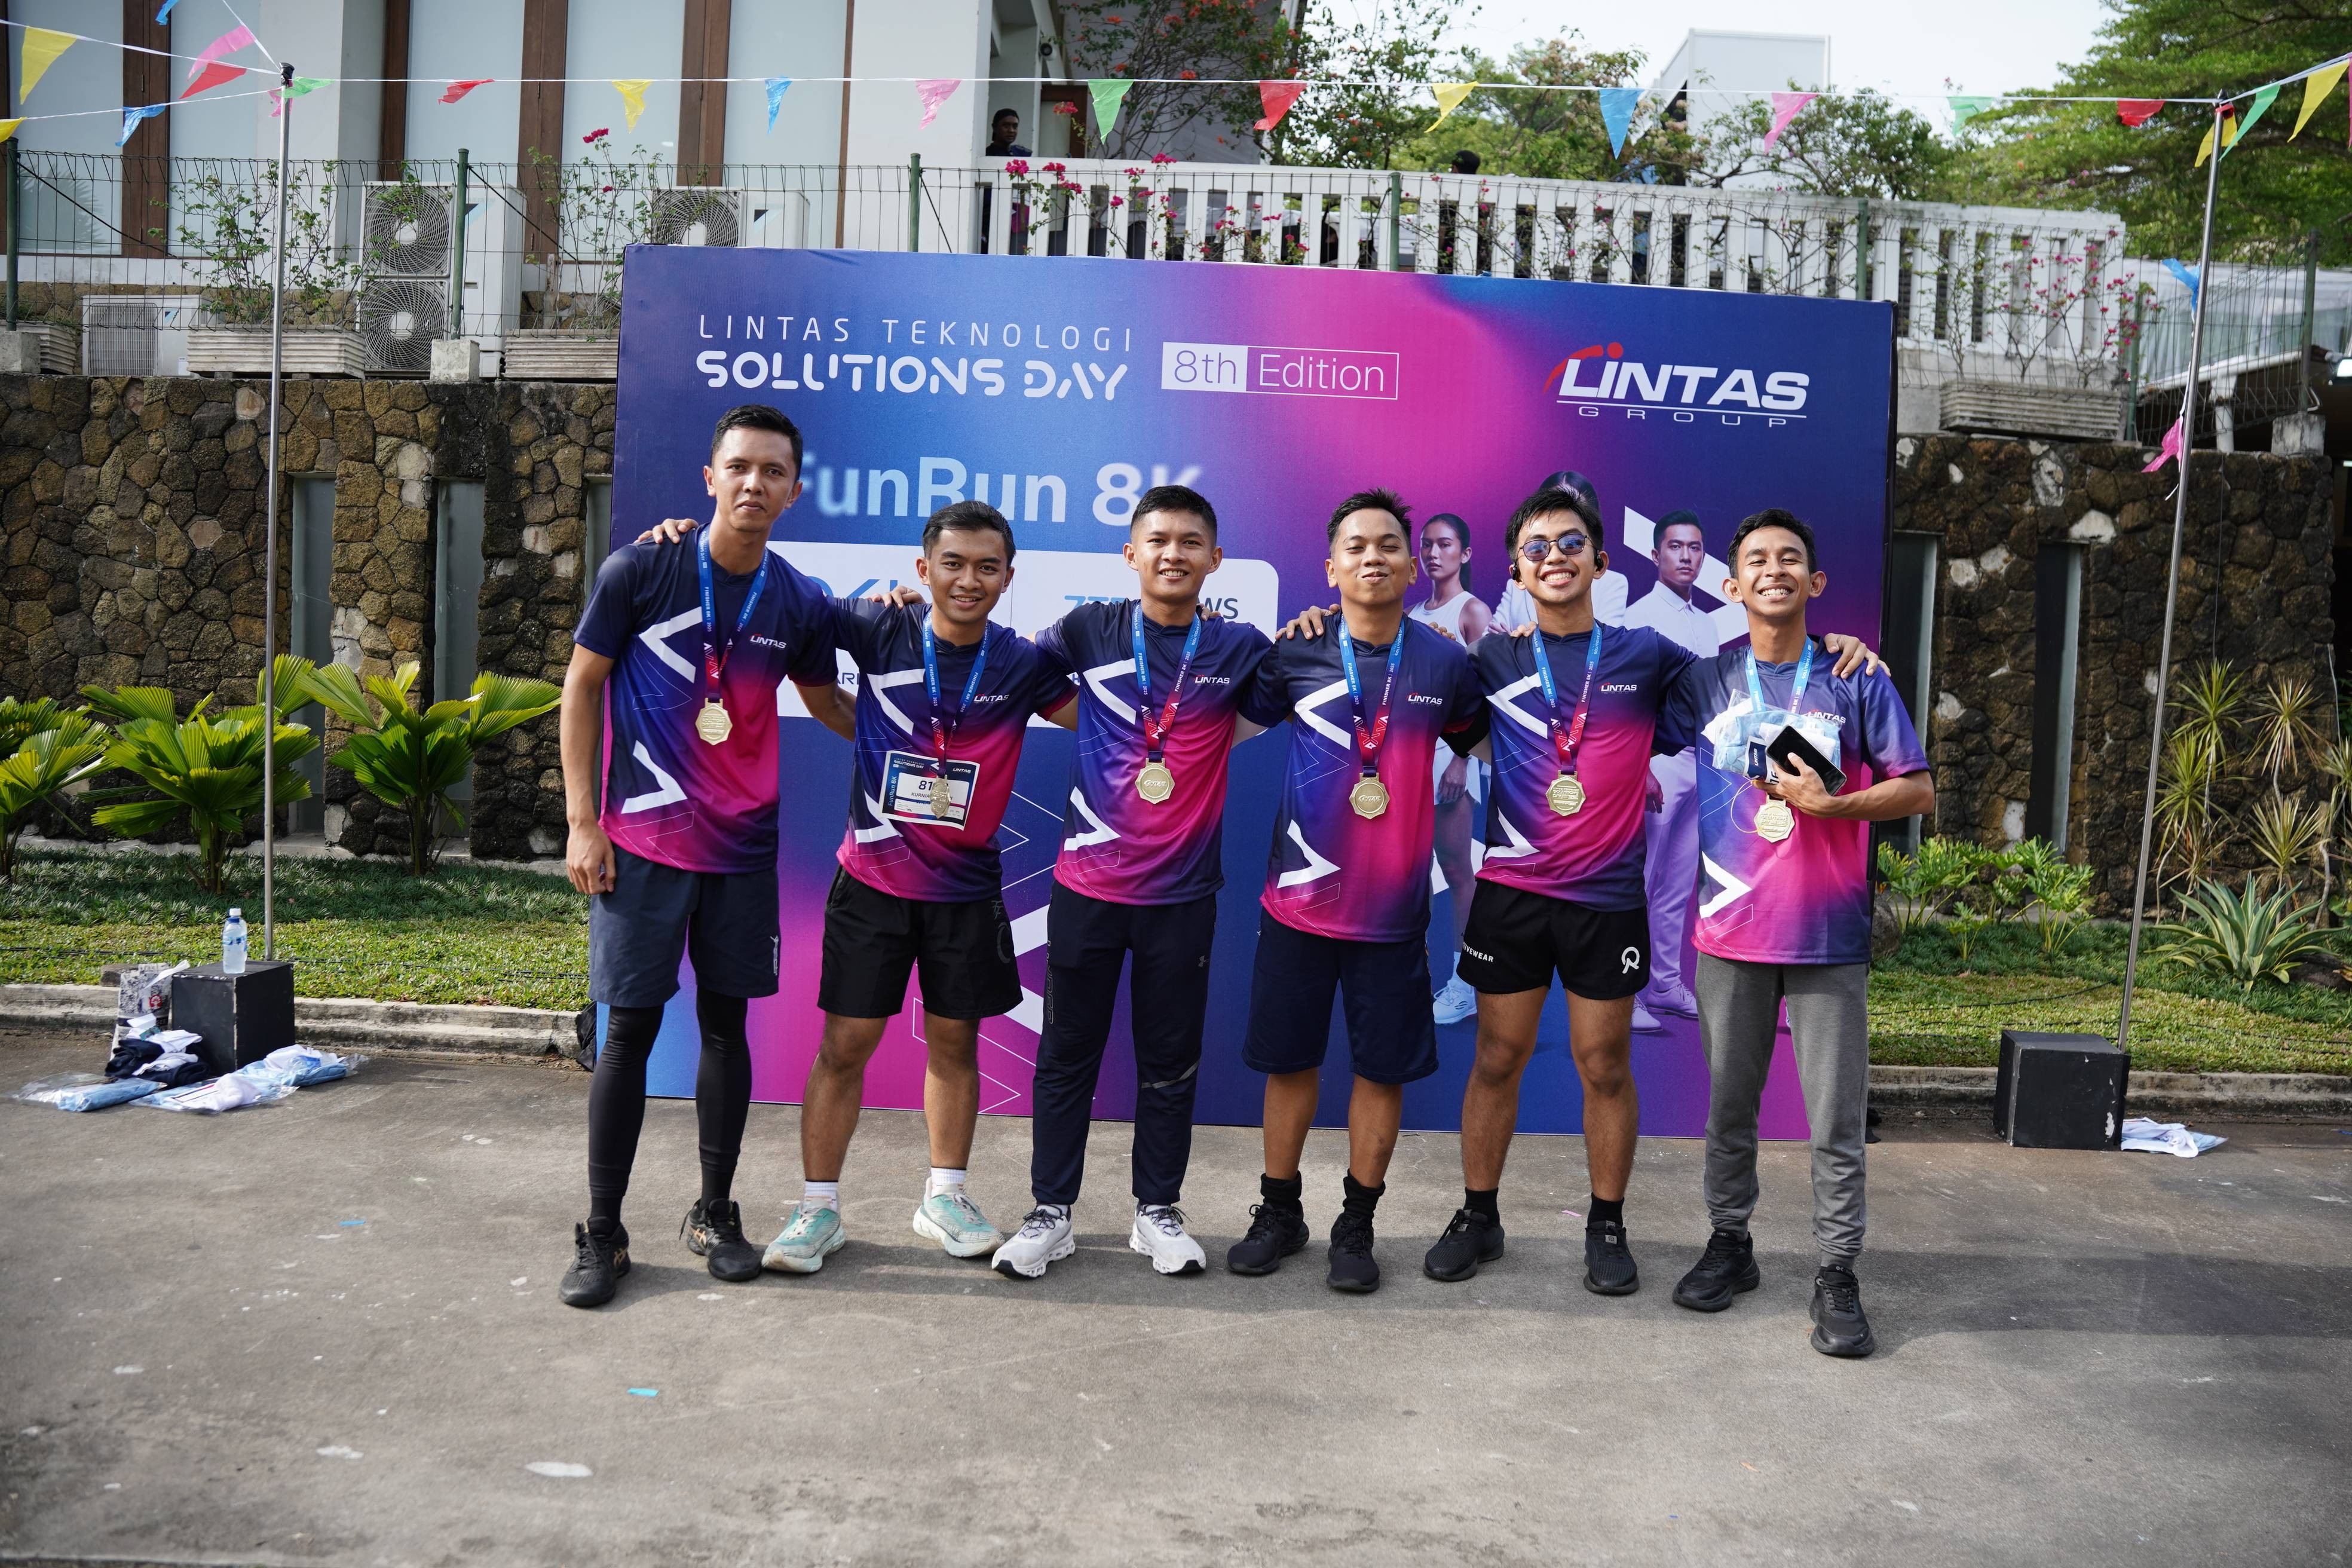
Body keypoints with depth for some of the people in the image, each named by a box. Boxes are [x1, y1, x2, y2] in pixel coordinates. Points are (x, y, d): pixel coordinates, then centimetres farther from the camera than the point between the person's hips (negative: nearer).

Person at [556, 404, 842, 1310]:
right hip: (641, 842, -3)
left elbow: (829, 702, 18)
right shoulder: (641, 571, -7)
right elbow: (582, 686, -1)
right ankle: (602, 1234, 13)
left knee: (727, 1023, 10)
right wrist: (581, 820, -5)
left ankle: (714, 1213, 25)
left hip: (743, 846, 3)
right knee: (629, 1029, 0)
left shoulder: (801, 605, 2)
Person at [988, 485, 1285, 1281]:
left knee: (1171, 1060, 10)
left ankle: (1158, 1212, 26)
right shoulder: (1091, 629, 1)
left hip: (1184, 890, 0)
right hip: (1088, 881, 0)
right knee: (1067, 1053, 9)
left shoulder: (1239, 647, 0)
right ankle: (1050, 1213, 22)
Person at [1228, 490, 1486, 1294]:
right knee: (1288, 1060, 11)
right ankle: (1280, 1212, 29)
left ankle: (1357, 1226, 24)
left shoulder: (1446, 664, -1)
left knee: (1383, 1068, 7)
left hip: (1393, 906, 0)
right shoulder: (1296, 653, -2)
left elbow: (1480, 746, 12)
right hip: (1299, 896, 0)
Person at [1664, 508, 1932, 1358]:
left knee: (1836, 1121, 1)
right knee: (1728, 1106, 11)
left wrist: (1831, 805, -14)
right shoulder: (1705, 681, 7)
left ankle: (1837, 1275, 12)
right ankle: (1729, 1244, 27)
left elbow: (1918, 790, 0)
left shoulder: (1855, 681, 1)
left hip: (1829, 935, -2)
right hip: (1731, 929, 2)